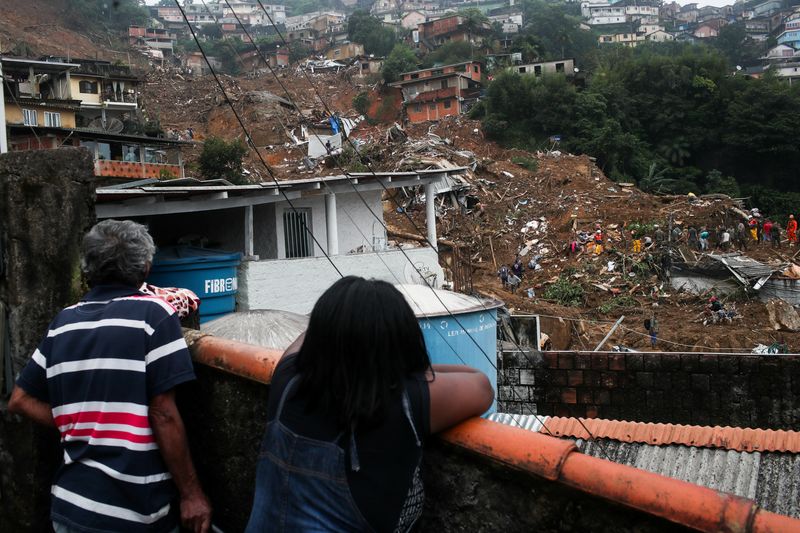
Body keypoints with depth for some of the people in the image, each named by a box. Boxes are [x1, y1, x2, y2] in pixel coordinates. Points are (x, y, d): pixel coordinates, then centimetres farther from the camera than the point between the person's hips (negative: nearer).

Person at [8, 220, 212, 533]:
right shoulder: (154, 314, -11)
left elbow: (20, 401, 10)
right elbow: (163, 415, -15)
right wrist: (191, 494, -9)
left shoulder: (64, 321, 5)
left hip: (69, 506, 5)